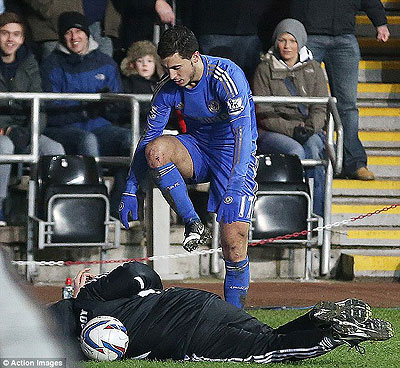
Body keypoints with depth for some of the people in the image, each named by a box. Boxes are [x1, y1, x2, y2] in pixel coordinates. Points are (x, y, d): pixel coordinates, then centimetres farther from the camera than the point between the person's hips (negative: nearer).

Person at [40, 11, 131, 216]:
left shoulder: (106, 64, 16)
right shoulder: (52, 66, 4)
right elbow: (50, 112, -7)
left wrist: (108, 105, -10)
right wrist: (85, 110, -19)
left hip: (99, 129, 3)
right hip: (63, 131, -3)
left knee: (129, 138, -27)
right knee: (87, 140, -37)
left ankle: (117, 207, -24)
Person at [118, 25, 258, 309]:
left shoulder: (226, 76, -24)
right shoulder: (168, 88, -8)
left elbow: (243, 131, -31)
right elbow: (148, 137, 0)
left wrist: (235, 187, -42)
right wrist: (130, 191, -5)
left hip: (234, 156, -4)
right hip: (197, 151, 4)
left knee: (234, 242, -16)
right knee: (156, 150, -29)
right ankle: (193, 224, -18)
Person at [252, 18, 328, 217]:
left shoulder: (313, 69, 14)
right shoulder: (265, 70, 6)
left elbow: (320, 109, 9)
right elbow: (263, 113, -2)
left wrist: (310, 128, -14)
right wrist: (291, 129, -17)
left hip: (309, 131, 2)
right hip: (272, 132, -2)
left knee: (313, 147, -33)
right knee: (296, 150, -34)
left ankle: (317, 214, -35)